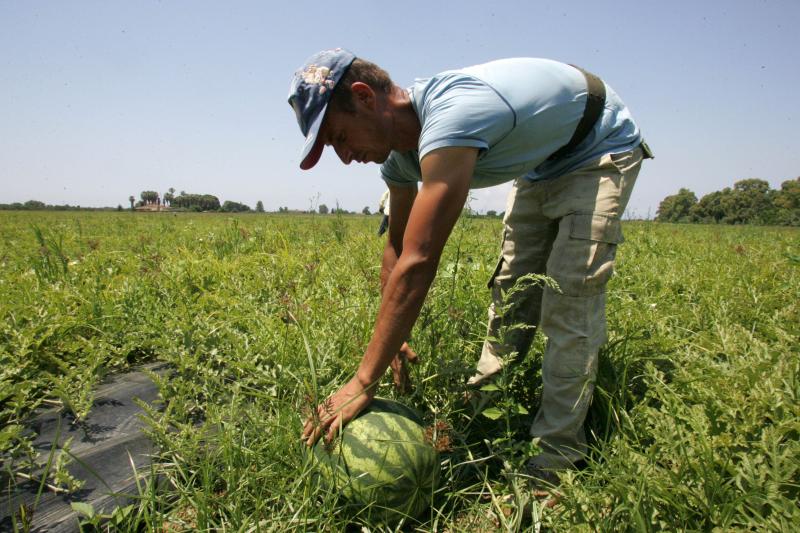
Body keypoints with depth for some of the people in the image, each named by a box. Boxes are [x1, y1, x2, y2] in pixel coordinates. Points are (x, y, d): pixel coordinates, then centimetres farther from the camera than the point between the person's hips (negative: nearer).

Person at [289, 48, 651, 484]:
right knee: (509, 287, 6)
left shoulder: (448, 120, -40)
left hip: (601, 150, -8)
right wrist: (392, 340, -3)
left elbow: (417, 265, -44)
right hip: (542, 162, 8)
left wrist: (363, 383, -38)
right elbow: (397, 247, 0)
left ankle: (557, 456, -4)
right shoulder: (398, 152, -11)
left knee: (568, 301, -16)